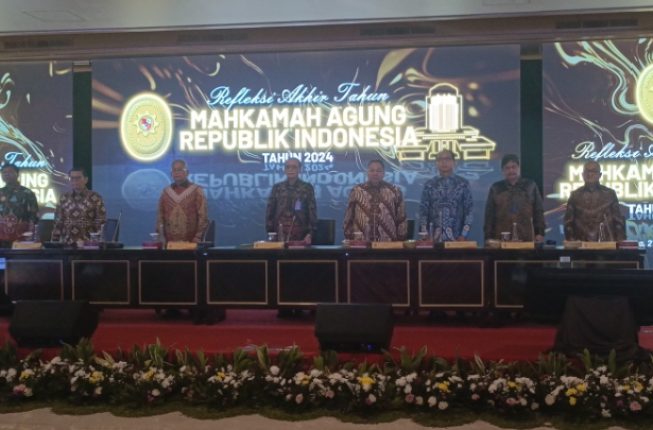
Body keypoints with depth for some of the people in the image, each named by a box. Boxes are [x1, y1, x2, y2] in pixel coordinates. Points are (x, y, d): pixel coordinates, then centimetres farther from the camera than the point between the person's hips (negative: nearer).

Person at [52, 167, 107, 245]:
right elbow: (58, 222, 10)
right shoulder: (64, 198, 9)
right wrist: (55, 242, 4)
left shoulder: (95, 198, -1)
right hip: (67, 244, 3)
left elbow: (101, 222, -3)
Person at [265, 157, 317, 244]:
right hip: (280, 233, 1)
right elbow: (270, 211, 7)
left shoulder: (307, 188, 3)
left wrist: (310, 234, -8)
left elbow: (312, 212, 0)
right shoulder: (277, 188, 7)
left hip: (300, 234, -1)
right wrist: (270, 233, 1)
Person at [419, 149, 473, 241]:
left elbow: (469, 210, 1)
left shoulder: (463, 183, 3)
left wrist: (463, 235, -8)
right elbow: (423, 211, 4)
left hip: (456, 238, -1)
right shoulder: (429, 185, 6)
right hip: (434, 238, 1)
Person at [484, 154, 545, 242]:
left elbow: (538, 211, 9)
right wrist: (488, 238, 2)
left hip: (526, 238, 0)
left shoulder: (530, 186, 9)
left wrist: (540, 233, 0)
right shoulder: (496, 189, 9)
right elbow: (489, 215, 8)